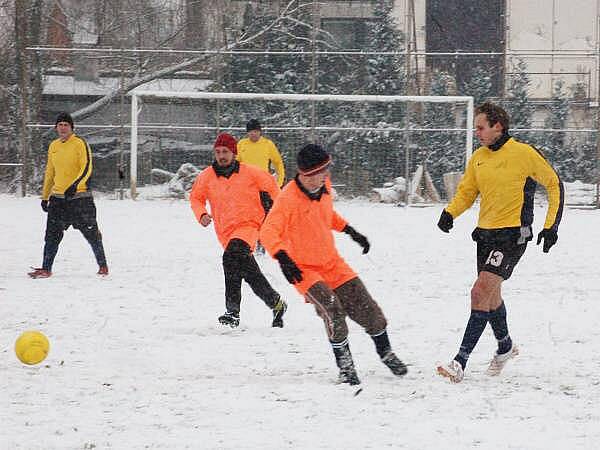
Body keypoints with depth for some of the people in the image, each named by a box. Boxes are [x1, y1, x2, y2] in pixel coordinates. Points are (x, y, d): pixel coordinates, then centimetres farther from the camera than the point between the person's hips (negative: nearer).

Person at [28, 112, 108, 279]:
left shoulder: (80, 144, -6)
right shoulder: (53, 146, 13)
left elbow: (87, 168, -14)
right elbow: (49, 173, 22)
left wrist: (75, 185, -29)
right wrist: (45, 196, 21)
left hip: (80, 196, -5)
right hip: (58, 197, 5)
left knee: (91, 233, 0)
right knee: (52, 234, 0)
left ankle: (102, 265, 12)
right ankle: (46, 269, 3)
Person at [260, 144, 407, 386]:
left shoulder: (324, 187, 1)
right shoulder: (288, 198, -21)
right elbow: (269, 232, -29)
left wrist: (351, 231, 18)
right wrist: (283, 257, -44)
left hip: (332, 264, 6)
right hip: (304, 270, -6)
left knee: (365, 308, 4)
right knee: (332, 310, -25)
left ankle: (385, 352, 28)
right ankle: (345, 365, -8)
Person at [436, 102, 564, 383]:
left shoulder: (524, 154, -10)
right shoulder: (478, 158, 7)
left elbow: (553, 184, 0)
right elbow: (466, 192, 13)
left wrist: (551, 226, -3)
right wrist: (450, 213, -8)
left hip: (513, 235, -7)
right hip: (486, 233, 7)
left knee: (480, 293, -17)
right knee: (491, 296, 19)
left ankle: (461, 362, -19)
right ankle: (505, 346, 44)